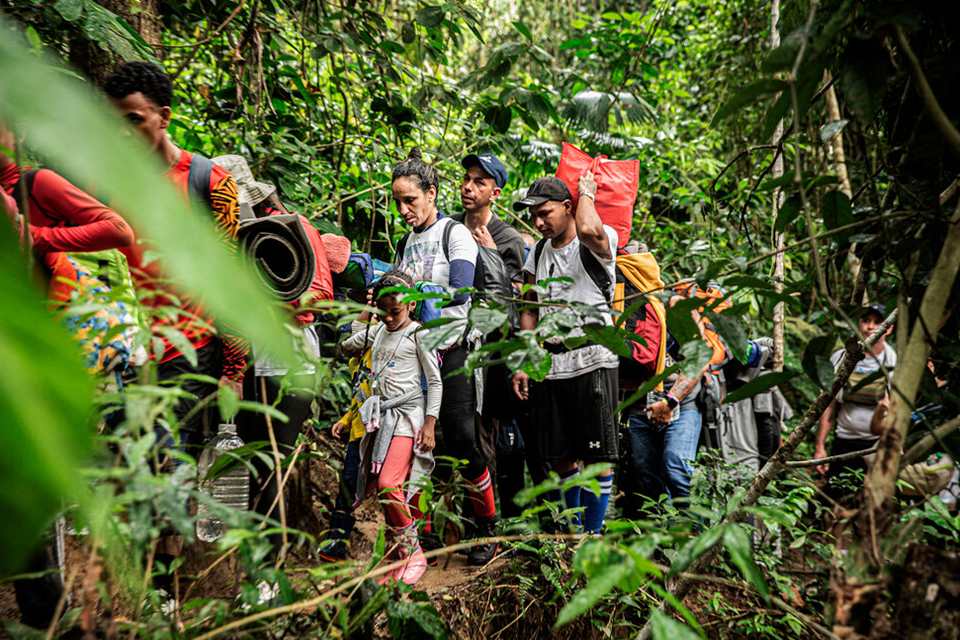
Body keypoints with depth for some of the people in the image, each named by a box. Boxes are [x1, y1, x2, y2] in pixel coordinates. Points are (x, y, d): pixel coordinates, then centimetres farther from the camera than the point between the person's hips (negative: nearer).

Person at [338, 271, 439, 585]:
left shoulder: (418, 334, -4)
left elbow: (435, 382, -5)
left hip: (407, 414, -7)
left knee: (388, 484, -18)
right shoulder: (378, 330, 14)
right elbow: (347, 345, 29)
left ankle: (414, 554, -2)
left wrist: (429, 424, -10)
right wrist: (365, 314, 24)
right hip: (381, 415, 7)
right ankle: (399, 555, 14)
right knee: (379, 487, 4)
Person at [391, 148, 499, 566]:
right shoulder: (407, 241, 17)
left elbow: (459, 292, -18)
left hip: (451, 351, -6)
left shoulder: (456, 234, -4)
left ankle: (488, 530, 12)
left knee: (462, 443, -7)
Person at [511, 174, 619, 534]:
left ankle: (593, 534, 13)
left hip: (593, 360, -5)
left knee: (597, 456, -1)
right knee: (559, 457, 9)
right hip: (550, 364, 6)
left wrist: (587, 193, -9)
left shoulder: (600, 243, -4)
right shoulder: (538, 252, 15)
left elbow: (588, 230, -31)